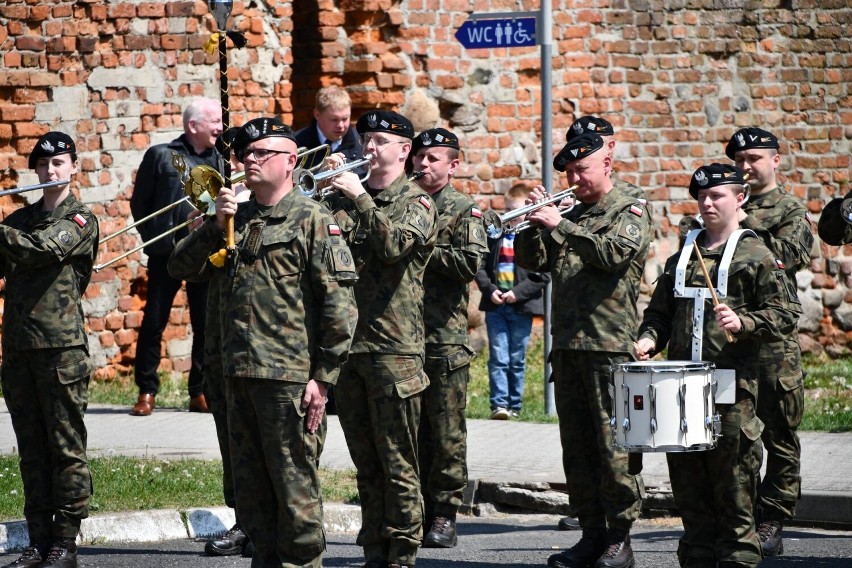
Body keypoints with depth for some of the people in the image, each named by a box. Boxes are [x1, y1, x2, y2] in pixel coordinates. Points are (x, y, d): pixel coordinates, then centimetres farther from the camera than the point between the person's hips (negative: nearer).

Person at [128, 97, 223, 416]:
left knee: (206, 325, 4)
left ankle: (200, 392, 13)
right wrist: (152, 238, 1)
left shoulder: (220, 161, 11)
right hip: (166, 253, -3)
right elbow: (139, 203, 5)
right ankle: (146, 392, 7)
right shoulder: (161, 156, 3)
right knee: (154, 321, -1)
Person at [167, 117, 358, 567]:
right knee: (251, 490, 12)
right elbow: (181, 267, 12)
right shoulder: (236, 219, 16)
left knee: (295, 489, -4)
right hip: (238, 374, 7)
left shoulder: (311, 219, -4)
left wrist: (323, 377, -13)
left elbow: (339, 305, -9)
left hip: (289, 377, -7)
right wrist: (215, 225, -3)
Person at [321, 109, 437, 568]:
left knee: (398, 464, -3)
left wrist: (360, 199, -20)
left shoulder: (416, 203, -1)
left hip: (394, 346, -5)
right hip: (347, 342, 5)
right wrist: (336, 197, -11)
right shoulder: (347, 197, 14)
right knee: (366, 465, 10)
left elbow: (394, 245, -20)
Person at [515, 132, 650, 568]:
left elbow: (615, 253, -18)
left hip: (610, 346, -7)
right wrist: (537, 222, -4)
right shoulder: (571, 216, 19)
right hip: (567, 347, 7)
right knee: (577, 447, 7)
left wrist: (561, 226, -20)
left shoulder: (630, 213, 1)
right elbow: (532, 261, 12)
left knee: (613, 446, -6)